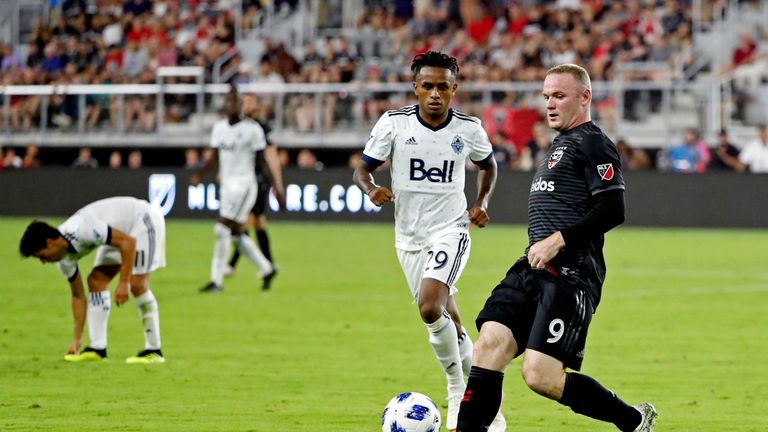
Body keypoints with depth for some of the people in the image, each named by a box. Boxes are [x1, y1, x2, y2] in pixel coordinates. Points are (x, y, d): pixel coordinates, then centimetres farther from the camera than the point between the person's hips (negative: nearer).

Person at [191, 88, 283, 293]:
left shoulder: (251, 129, -8)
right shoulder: (219, 127, 9)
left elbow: (262, 159, -5)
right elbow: (214, 157, 12)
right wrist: (199, 174, -5)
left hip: (244, 183, -7)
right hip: (227, 184, 7)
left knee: (223, 229, -14)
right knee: (236, 234, 11)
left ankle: (216, 281, -12)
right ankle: (267, 269, 28)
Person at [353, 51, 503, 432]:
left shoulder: (469, 128, -5)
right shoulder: (394, 123, -8)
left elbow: (488, 165, 16)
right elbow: (362, 169, -1)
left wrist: (482, 203, 0)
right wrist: (372, 189, -23)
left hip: (450, 231, -3)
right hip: (409, 237, 3)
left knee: (430, 307, -25)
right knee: (447, 321, 9)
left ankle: (458, 389, -8)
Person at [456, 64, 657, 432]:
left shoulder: (591, 144, -7)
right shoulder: (560, 144, 23)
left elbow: (612, 211, -18)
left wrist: (558, 240, -19)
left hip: (570, 274, -9)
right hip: (534, 268, 9)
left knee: (540, 375, -14)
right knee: (489, 344, -8)